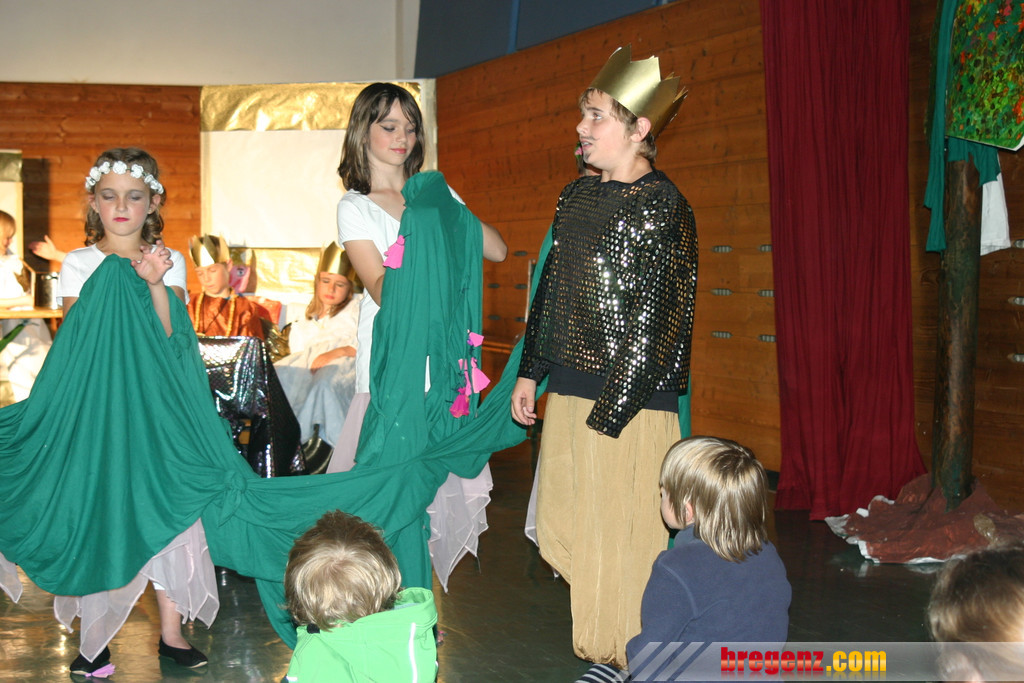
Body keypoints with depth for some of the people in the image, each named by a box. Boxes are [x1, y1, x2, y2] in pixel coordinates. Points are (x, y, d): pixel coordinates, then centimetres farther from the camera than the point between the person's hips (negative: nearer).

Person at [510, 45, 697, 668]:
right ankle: (598, 650, 26)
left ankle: (633, 661, 17)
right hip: (569, 386, 8)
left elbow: (656, 320, -14)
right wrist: (532, 373, 16)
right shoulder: (578, 196, 12)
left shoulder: (662, 208, -11)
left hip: (631, 401, -7)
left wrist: (610, 411, -15)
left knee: (624, 539, 1)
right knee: (568, 533, 12)